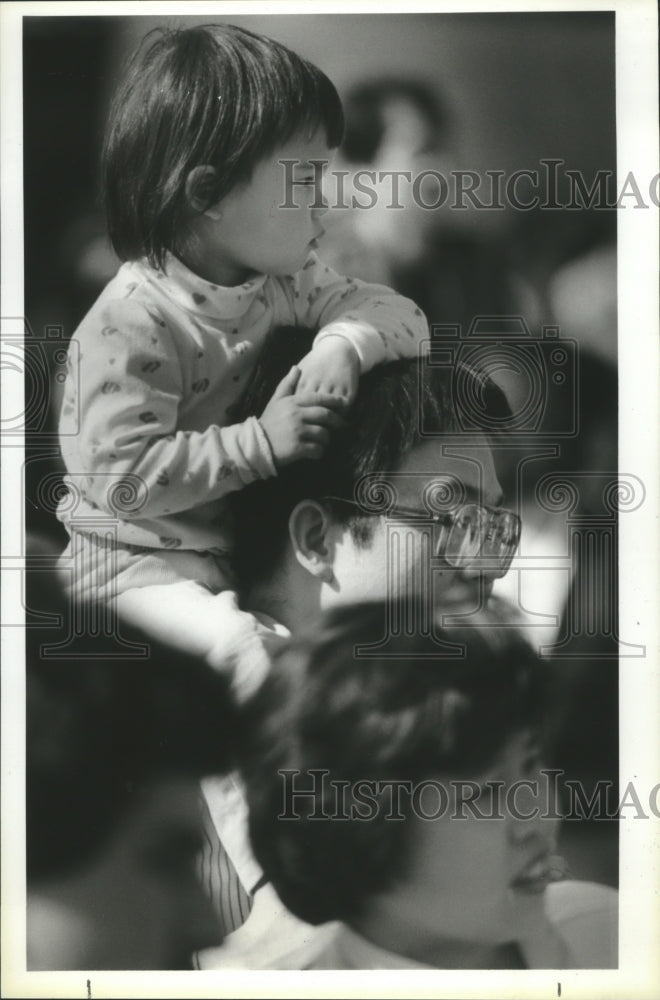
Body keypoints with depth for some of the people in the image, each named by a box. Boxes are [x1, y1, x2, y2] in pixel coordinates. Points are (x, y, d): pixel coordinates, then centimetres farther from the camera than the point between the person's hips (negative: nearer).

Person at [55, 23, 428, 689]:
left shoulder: (284, 281, 3)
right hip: (143, 556, -8)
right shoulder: (131, 323, -22)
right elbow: (125, 478, -27)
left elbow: (401, 316, 3)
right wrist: (262, 442, -29)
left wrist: (344, 346, -20)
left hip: (258, 528, 8)